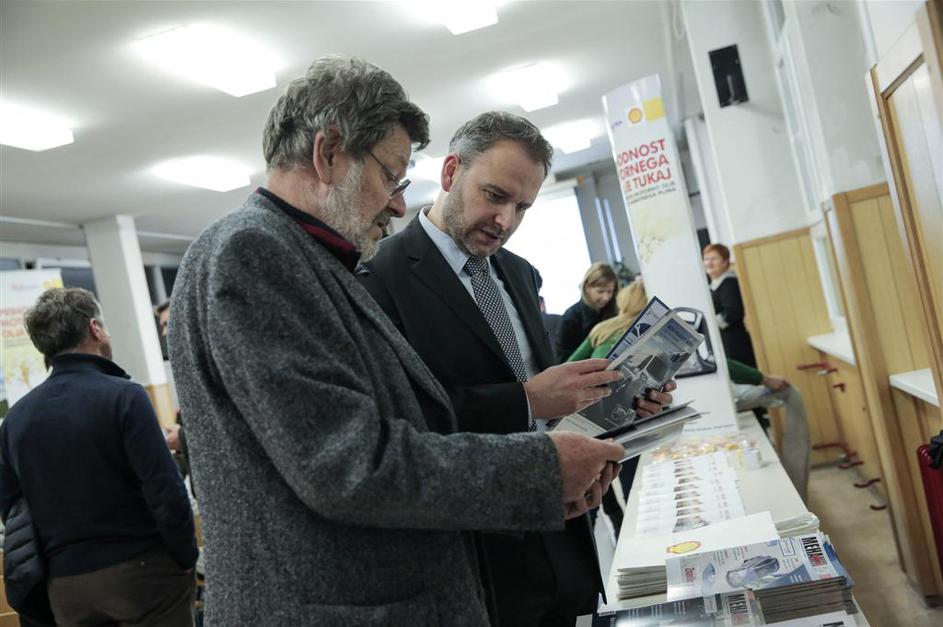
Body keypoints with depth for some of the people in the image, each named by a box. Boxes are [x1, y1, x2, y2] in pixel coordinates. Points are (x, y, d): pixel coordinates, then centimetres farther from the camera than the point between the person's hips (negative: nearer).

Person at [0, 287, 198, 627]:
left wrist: (57, 565, 16)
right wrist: (187, 559, -7)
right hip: (142, 572, -5)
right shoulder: (122, 395, -14)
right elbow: (165, 490, -19)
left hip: (66, 586, 6)